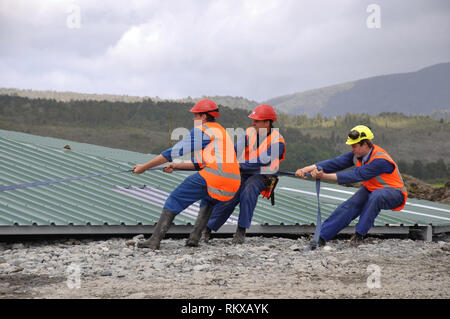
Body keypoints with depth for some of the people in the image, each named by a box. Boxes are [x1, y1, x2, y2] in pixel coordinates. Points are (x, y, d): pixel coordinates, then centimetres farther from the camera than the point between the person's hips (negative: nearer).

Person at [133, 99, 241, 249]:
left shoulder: (201, 130, 5)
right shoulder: (221, 131, 31)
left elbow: (174, 152, 2)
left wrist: (144, 167, 6)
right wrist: (175, 166, 31)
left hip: (213, 177, -8)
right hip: (232, 185, 8)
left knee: (175, 200, 1)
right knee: (209, 200, 36)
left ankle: (155, 240, -7)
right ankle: (195, 237, 18)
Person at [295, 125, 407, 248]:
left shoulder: (380, 160, -31)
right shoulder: (358, 154, -8)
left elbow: (356, 175, -36)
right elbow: (337, 163, -16)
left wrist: (325, 176, -40)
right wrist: (308, 169, -29)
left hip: (395, 194, -7)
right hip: (371, 190, 7)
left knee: (376, 196, -38)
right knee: (350, 205, -15)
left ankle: (359, 235, -28)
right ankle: (322, 237, -16)